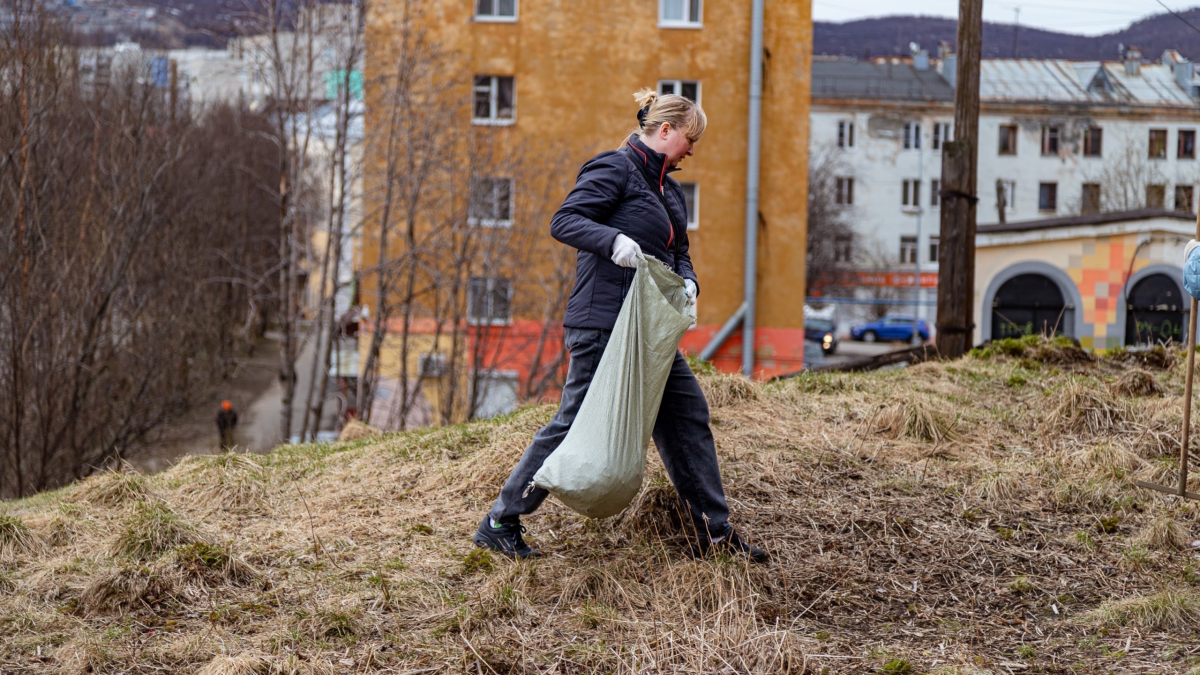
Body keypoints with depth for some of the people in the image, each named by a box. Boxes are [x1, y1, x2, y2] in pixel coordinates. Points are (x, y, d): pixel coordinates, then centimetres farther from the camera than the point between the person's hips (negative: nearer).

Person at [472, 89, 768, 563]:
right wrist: (613, 238, -33)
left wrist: (688, 282, 1)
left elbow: (678, 251, 23)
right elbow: (564, 222, -16)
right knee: (577, 421, -6)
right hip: (603, 323, -9)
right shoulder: (615, 169, -8)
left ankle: (713, 533, 14)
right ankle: (499, 524, 4)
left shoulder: (667, 188, 19)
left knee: (687, 414, 7)